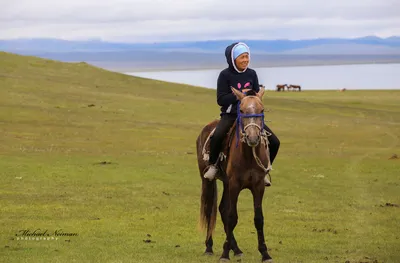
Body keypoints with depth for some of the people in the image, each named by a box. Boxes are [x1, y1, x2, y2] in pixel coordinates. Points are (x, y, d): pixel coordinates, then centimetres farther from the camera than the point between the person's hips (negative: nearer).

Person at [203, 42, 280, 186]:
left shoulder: (252, 74, 5)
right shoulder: (225, 75, -7)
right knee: (217, 136, -35)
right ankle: (212, 165, -9)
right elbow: (221, 99, -11)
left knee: (274, 142, -7)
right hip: (230, 115, -4)